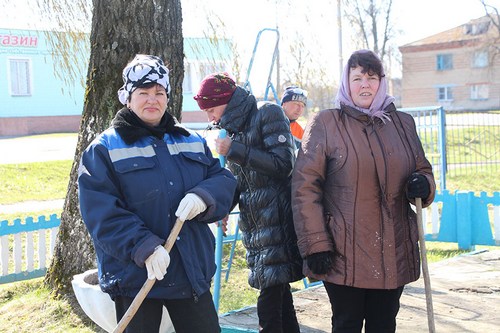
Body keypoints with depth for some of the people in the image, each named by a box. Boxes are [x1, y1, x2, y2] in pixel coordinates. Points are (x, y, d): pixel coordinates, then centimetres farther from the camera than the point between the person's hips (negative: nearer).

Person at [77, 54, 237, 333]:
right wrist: (144, 247, -25)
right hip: (135, 276, -4)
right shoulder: (104, 149, -4)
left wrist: (203, 197, -19)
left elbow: (224, 179, 5)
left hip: (193, 272, 4)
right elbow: (101, 213, -13)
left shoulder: (192, 143, 11)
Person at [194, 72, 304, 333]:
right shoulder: (235, 128, 17)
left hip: (276, 221, -8)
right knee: (278, 294, 13)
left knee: (269, 304, -9)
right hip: (254, 223, 8)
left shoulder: (267, 114, -6)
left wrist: (234, 150, -15)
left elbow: (282, 164, -16)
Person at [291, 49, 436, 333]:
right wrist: (316, 245, -13)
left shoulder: (403, 123, 10)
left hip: (394, 253, 4)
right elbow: (305, 188, -7)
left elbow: (424, 169, 19)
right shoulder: (325, 124, -3)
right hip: (344, 254, -4)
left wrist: (424, 184, -6)